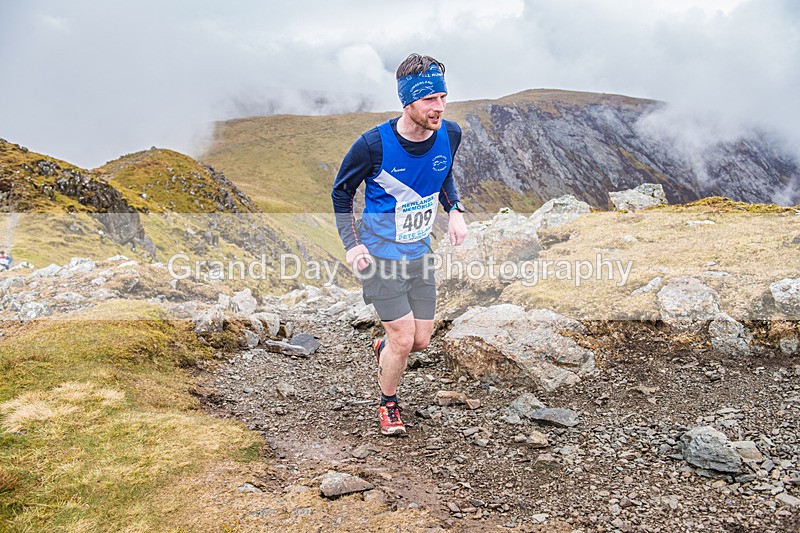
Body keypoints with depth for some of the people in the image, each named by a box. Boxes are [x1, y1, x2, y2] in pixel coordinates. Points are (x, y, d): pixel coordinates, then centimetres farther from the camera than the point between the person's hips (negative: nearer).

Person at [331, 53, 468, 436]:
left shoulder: (449, 135, -8)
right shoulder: (374, 144, -22)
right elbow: (341, 192, -6)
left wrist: (455, 210, -2)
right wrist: (351, 245, -13)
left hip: (420, 253, 5)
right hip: (379, 255, -5)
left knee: (421, 341, 9)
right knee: (403, 339, -5)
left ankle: (383, 348, 46)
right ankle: (388, 405, 24)